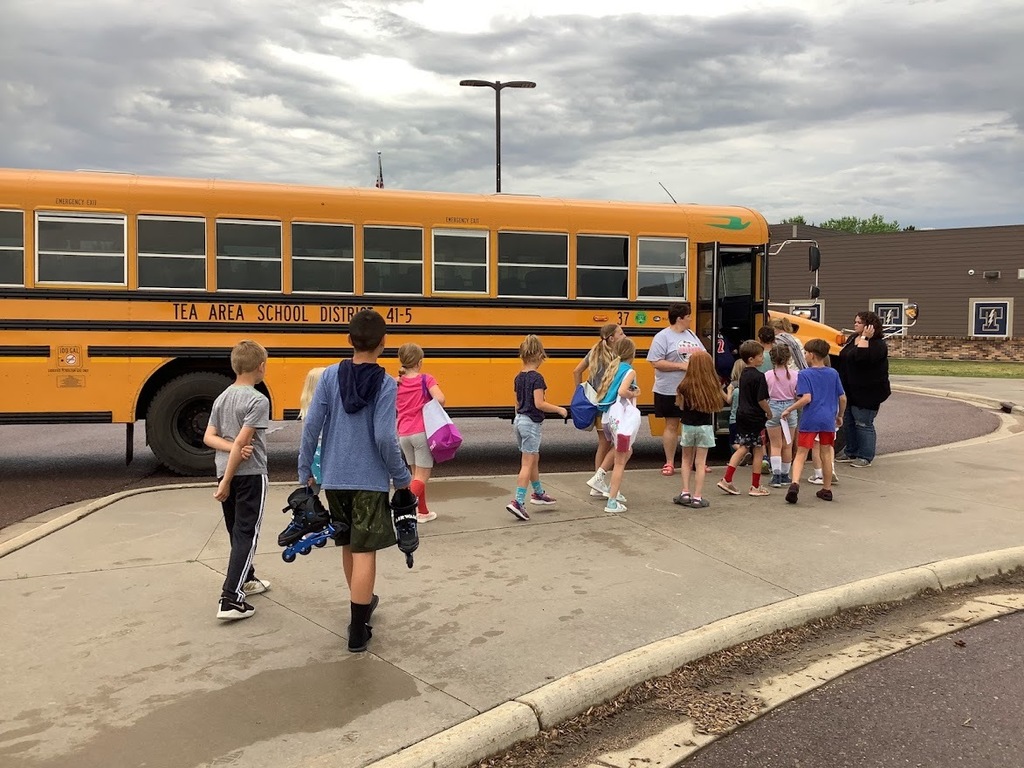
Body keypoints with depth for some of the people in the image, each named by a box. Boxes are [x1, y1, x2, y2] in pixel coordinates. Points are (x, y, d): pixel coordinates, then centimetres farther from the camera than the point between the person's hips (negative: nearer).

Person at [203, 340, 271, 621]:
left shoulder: (222, 397, 8)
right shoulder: (258, 401, -15)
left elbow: (209, 437, 4)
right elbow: (242, 441, -20)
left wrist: (233, 450, -10)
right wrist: (227, 482, -18)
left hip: (225, 471, 7)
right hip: (250, 474, -7)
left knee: (236, 531, 20)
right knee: (247, 534, -3)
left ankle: (246, 579, 38)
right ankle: (231, 599, -9)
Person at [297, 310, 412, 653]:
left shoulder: (330, 375, -2)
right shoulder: (386, 384, -11)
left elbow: (311, 425, -5)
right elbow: (384, 438, -16)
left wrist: (305, 471, 6)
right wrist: (402, 478, -3)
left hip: (334, 478, 4)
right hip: (370, 481, -4)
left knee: (348, 544, 21)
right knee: (364, 552, 0)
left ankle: (362, 602, 42)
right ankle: (357, 631, 2)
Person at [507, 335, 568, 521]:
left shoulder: (518, 377, 8)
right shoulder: (537, 378, -16)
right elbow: (539, 403, -22)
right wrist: (559, 409, -11)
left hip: (519, 420, 8)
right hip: (531, 423, -8)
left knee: (534, 459, 21)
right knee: (527, 464, -5)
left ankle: (538, 493, 35)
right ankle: (518, 502, -8)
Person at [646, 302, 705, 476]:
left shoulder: (691, 334, 12)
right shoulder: (663, 336, -10)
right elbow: (656, 362, -17)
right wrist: (681, 366, -19)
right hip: (670, 391, -6)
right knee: (671, 425, 2)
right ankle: (669, 463, 12)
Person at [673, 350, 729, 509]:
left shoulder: (685, 386, -14)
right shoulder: (714, 386, -10)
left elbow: (681, 406, -8)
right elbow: (725, 401, 3)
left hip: (688, 426, 0)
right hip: (705, 427, 0)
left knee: (686, 460, 17)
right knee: (700, 463, 6)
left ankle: (685, 493, 13)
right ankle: (697, 497, 7)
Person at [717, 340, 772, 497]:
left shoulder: (743, 374, 9)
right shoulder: (759, 376, -17)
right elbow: (761, 400, -20)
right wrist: (769, 413, -5)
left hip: (742, 415, 8)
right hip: (755, 418, -8)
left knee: (742, 448, 14)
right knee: (758, 451, 4)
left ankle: (726, 480, 9)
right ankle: (755, 487, 10)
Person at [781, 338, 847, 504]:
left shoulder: (804, 374, -8)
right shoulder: (833, 373, 6)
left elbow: (806, 398, -18)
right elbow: (842, 398, 9)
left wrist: (788, 410, -9)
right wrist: (839, 416, 23)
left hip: (809, 421, -4)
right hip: (828, 420, 4)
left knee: (801, 453, 1)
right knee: (826, 454, 14)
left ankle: (795, 483, -19)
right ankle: (827, 489, 22)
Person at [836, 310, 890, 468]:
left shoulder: (877, 344, -15)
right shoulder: (852, 339, 11)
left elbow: (862, 358, -34)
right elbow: (843, 359, 19)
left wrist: (864, 338, -26)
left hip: (867, 392, -9)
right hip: (851, 391, 9)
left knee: (863, 424, -4)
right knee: (849, 421, 15)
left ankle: (866, 457, 5)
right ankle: (851, 452, 27)